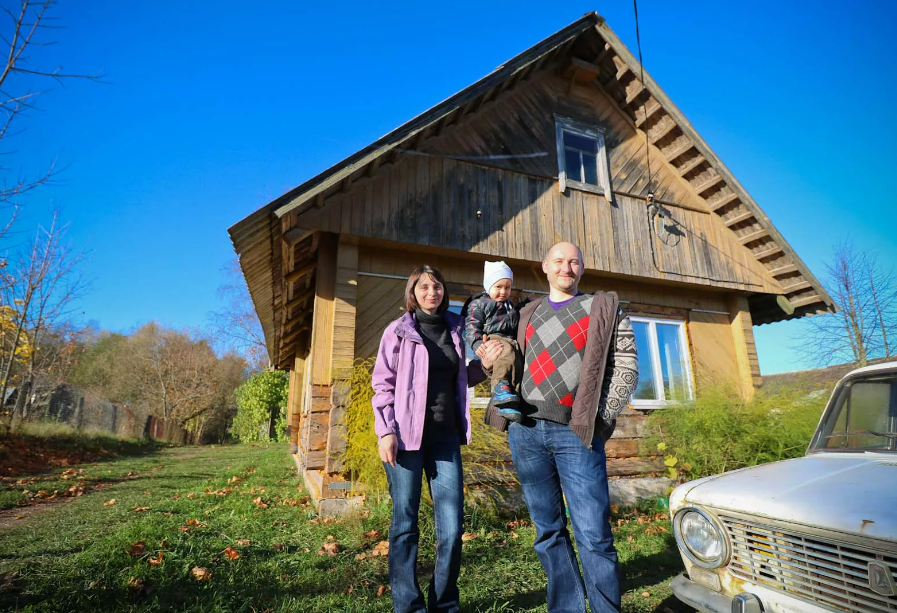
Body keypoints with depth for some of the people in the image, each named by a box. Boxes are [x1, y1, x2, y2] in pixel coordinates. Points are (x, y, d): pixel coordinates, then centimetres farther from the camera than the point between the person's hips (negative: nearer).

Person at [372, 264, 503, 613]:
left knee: (452, 525, 4)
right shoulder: (399, 331, 0)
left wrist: (481, 365, 0)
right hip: (406, 435, -3)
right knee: (405, 522, 5)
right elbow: (383, 384, -2)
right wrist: (386, 431, -11)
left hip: (446, 435, 3)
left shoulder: (455, 329, 11)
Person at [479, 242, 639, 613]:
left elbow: (626, 367, 2)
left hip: (576, 434, -3)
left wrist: (599, 419, -6)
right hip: (525, 432, 3)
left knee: (593, 536, -4)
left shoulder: (604, 308, 7)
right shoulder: (527, 315, 16)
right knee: (548, 531, 11)